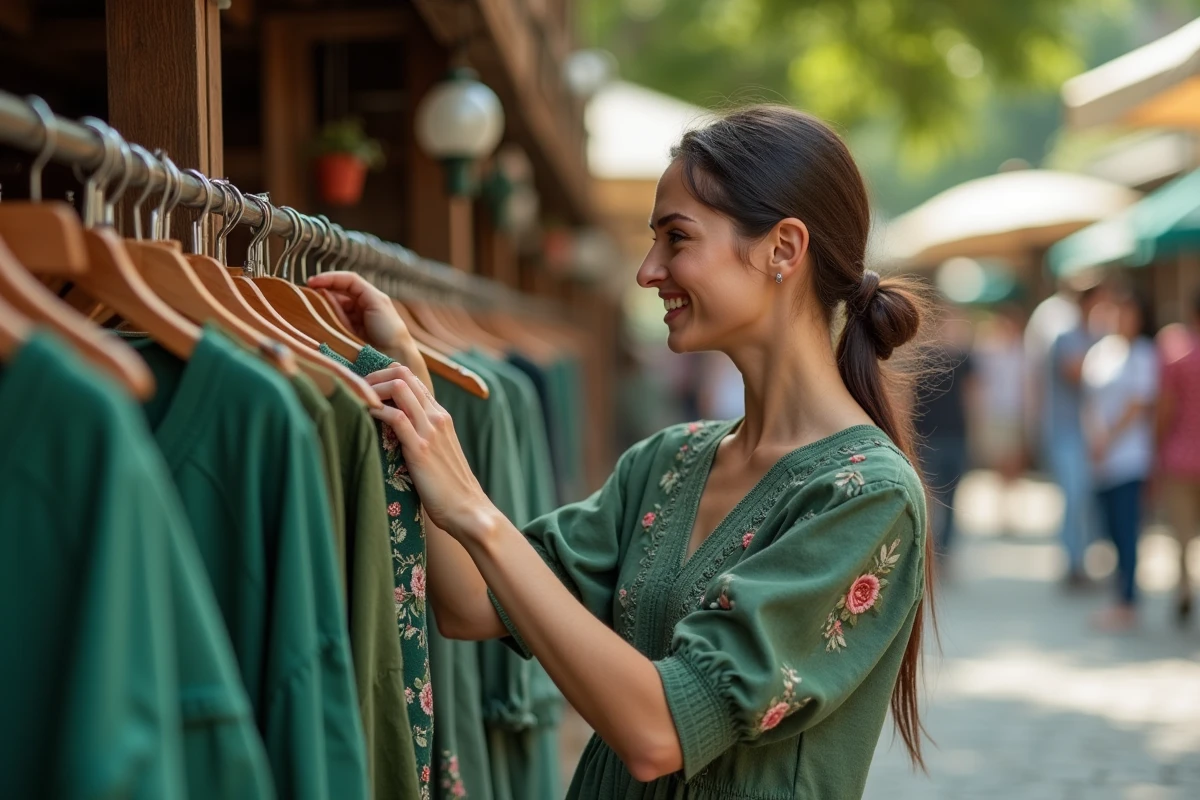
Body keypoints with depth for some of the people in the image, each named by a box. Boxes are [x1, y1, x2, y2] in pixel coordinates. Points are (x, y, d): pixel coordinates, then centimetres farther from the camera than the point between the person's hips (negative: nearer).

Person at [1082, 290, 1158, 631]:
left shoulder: (1143, 354, -4)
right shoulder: (1098, 352, 15)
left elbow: (1138, 405, -10)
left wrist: (1109, 438, -11)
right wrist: (1095, 434, -1)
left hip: (1128, 457, -6)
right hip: (1102, 458, 6)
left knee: (1126, 529, -8)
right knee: (1115, 530, 8)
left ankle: (1126, 604, -6)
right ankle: (1123, 601, 13)